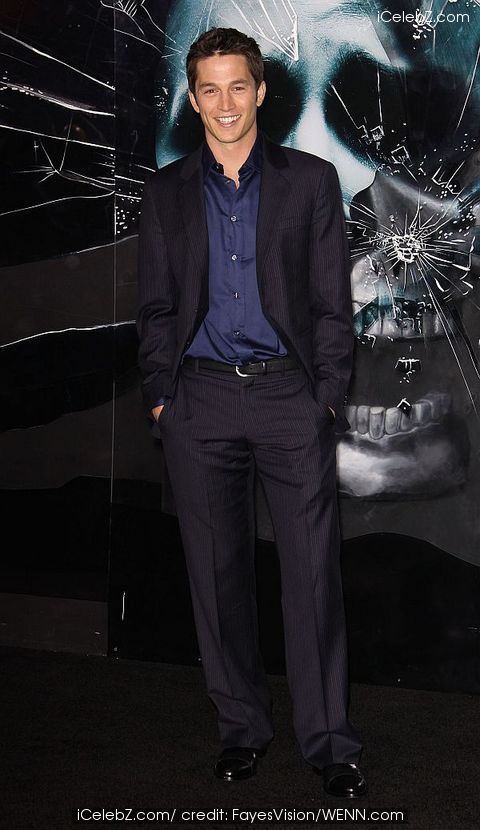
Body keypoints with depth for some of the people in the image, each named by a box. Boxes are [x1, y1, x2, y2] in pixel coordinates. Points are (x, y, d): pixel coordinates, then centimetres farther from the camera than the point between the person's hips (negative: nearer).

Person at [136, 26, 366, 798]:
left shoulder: (311, 180, 6)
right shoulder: (166, 192, 11)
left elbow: (333, 300, 4)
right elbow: (155, 306, 11)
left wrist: (329, 396, -3)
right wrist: (161, 396, 1)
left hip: (290, 394, -2)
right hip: (200, 399, 2)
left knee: (314, 572, -2)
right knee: (217, 572, 7)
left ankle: (329, 741, 8)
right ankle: (242, 727, 21)